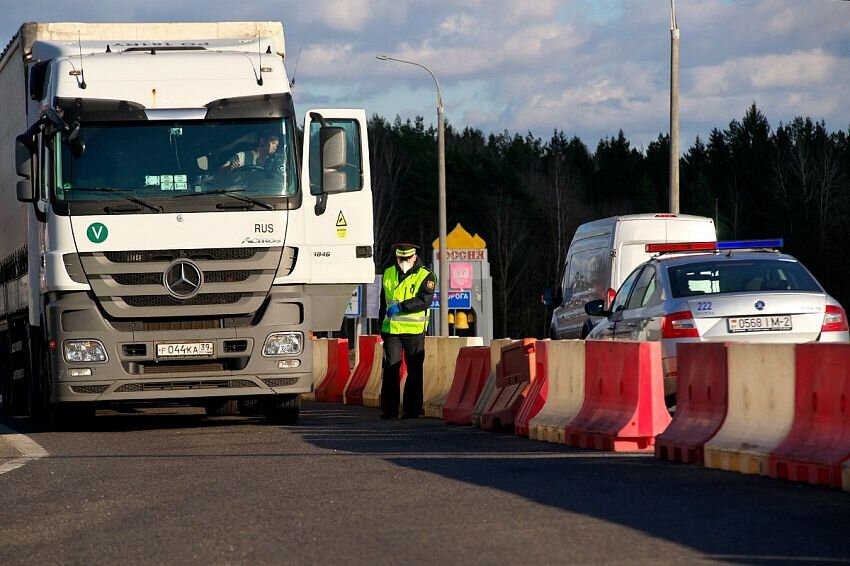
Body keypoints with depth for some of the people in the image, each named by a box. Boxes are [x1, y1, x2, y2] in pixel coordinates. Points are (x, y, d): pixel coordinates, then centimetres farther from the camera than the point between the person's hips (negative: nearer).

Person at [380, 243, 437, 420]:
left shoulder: (426, 276, -4)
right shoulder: (388, 274, 12)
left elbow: (424, 300, -19)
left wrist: (400, 307, -26)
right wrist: (382, 324, 23)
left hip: (414, 331, -3)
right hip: (391, 330, 3)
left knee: (414, 371, 2)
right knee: (390, 370, -1)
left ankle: (412, 409, 7)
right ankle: (389, 409, 2)